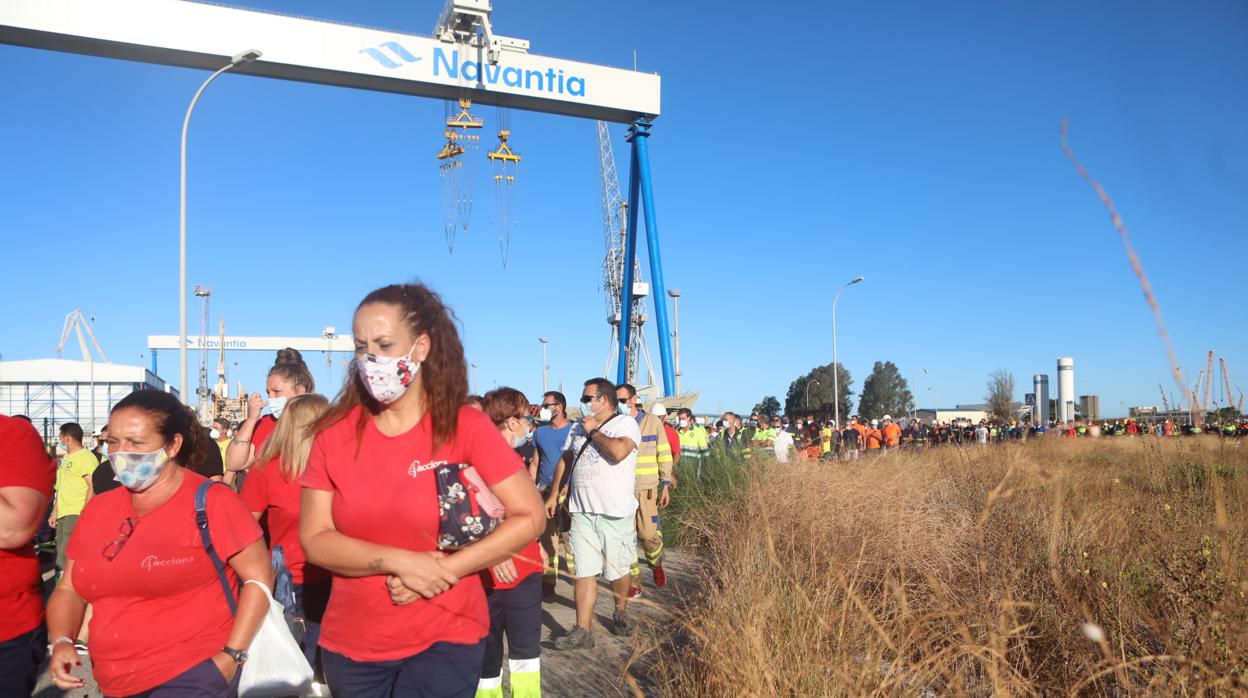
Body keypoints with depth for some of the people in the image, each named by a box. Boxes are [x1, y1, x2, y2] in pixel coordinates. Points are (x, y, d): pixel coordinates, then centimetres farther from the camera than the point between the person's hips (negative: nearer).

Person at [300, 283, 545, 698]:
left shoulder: (467, 428, -10)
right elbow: (314, 539, -6)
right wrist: (400, 562, -20)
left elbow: (529, 518, -10)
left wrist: (445, 570, -18)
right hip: (351, 646, 3)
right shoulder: (334, 434, -3)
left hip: (445, 641, -3)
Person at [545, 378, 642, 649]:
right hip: (582, 511, 5)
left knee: (617, 571, 9)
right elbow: (565, 460, 22)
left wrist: (593, 432, -12)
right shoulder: (578, 428, 14)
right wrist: (554, 494, 18)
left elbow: (619, 451, -26)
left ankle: (620, 613, 33)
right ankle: (583, 630, 1)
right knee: (584, 572, -1)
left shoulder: (625, 424, -7)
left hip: (615, 513, -4)